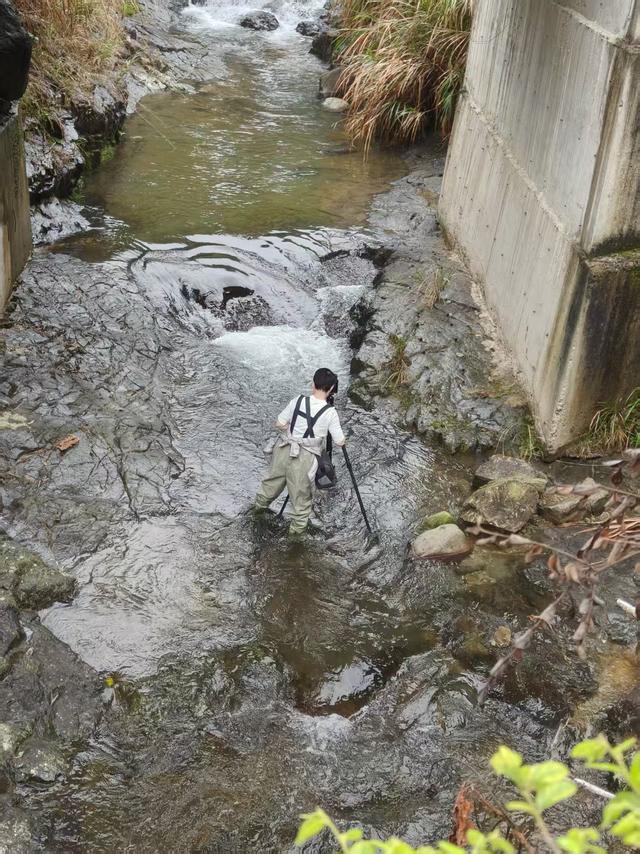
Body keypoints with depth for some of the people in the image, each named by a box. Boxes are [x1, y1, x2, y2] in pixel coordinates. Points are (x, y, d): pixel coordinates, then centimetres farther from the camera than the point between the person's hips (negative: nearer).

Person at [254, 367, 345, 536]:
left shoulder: (297, 401, -6)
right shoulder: (330, 413, -13)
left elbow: (279, 424, -1)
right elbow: (340, 442, -7)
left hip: (283, 450, 4)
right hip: (304, 458, -4)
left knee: (274, 480, 29)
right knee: (302, 495, 15)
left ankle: (260, 504, 54)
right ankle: (297, 527, 29)